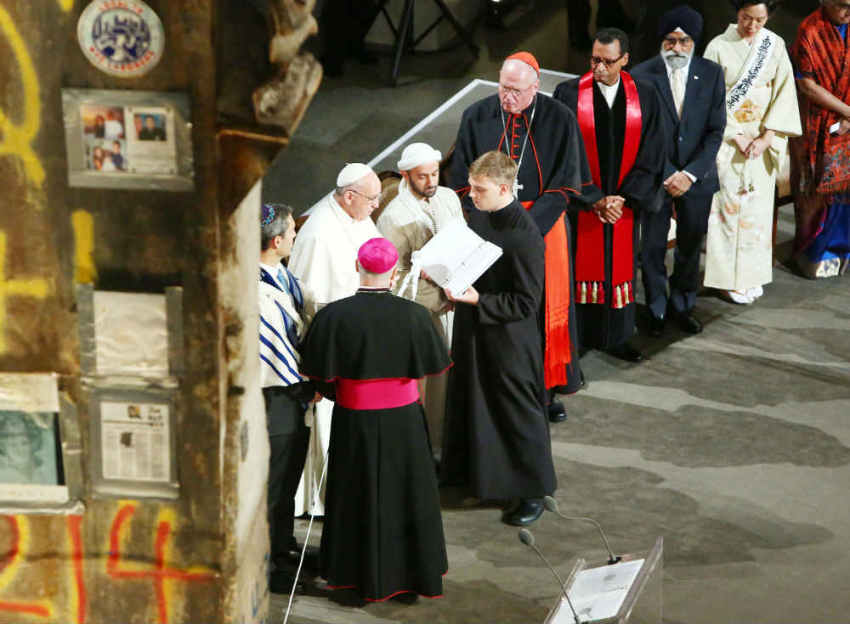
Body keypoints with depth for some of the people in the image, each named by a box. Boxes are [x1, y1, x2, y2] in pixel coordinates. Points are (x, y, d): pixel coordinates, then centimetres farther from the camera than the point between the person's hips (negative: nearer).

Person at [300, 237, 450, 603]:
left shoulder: (334, 315, -17)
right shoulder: (414, 315, -14)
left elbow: (321, 377, -10)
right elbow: (433, 366, -1)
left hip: (354, 422, 0)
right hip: (404, 419, 0)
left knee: (359, 495, 15)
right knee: (406, 494, 16)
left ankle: (364, 576, 26)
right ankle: (413, 571, 28)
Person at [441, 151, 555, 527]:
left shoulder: (525, 236, -25)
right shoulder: (478, 215, 0)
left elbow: (525, 302, -23)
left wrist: (478, 300, -27)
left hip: (509, 340, -8)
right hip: (473, 330, 8)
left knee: (517, 414, 5)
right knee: (473, 406, 21)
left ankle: (533, 492, 20)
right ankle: (481, 474, 40)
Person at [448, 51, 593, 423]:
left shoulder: (559, 120, -7)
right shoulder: (477, 117, -3)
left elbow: (564, 185, -6)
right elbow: (462, 182, 0)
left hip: (544, 226, 0)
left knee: (546, 307, 6)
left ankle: (547, 389, 19)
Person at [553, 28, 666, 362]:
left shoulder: (645, 95, -1)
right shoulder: (569, 94, -7)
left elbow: (652, 153, 0)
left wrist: (624, 197, -9)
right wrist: (594, 199, -13)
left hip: (624, 200, 2)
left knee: (620, 268, 11)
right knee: (581, 268, 3)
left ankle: (616, 339, 24)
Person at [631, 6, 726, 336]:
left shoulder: (711, 73, -2)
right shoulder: (642, 76, -9)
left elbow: (716, 130, -3)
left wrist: (690, 174, -12)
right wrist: (667, 175, -13)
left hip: (696, 176, 2)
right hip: (656, 176, -2)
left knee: (691, 244, 13)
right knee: (653, 247, 7)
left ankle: (682, 304, 30)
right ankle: (656, 309, 23)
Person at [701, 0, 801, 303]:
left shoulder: (775, 46, 2)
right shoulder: (719, 46, -7)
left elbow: (784, 92, 1)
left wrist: (767, 138, -8)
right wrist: (736, 137, -12)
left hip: (761, 143, 3)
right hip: (727, 139, -3)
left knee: (758, 206, 6)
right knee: (729, 205, -2)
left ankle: (752, 275, 17)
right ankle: (728, 278, 5)